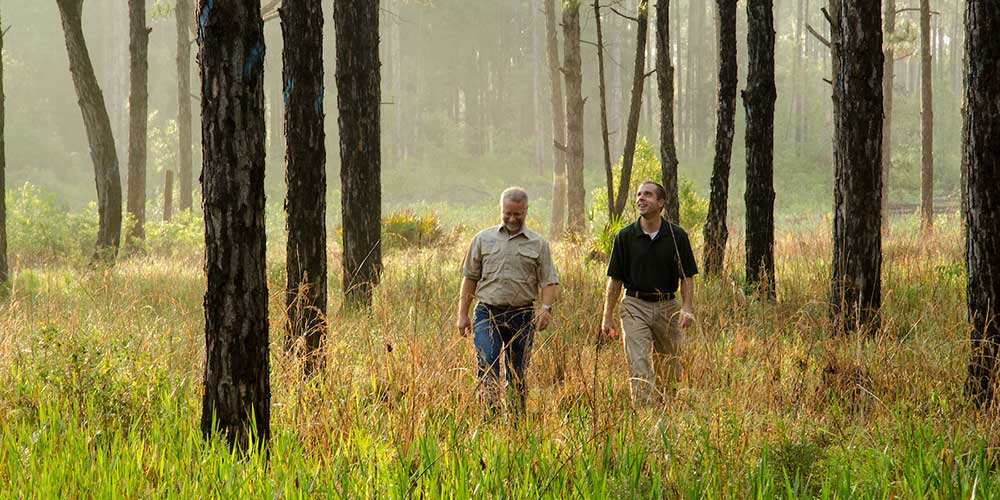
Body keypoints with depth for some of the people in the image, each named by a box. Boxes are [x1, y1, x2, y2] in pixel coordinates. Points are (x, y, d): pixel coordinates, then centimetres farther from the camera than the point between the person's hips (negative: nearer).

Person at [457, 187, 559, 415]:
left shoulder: (538, 244, 8)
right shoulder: (483, 239, 9)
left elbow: (548, 281, 4)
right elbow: (470, 277, 11)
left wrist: (545, 308, -15)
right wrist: (463, 314, 6)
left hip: (522, 316, 1)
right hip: (488, 313, -1)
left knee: (517, 375, 6)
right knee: (487, 365, -18)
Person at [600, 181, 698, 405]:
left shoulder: (677, 236, 0)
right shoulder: (625, 236, 0)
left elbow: (686, 276, 3)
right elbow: (615, 279, 4)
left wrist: (687, 308, -11)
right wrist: (607, 315, 0)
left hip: (667, 307, 1)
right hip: (635, 306, -1)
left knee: (670, 368, 9)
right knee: (639, 367, -13)